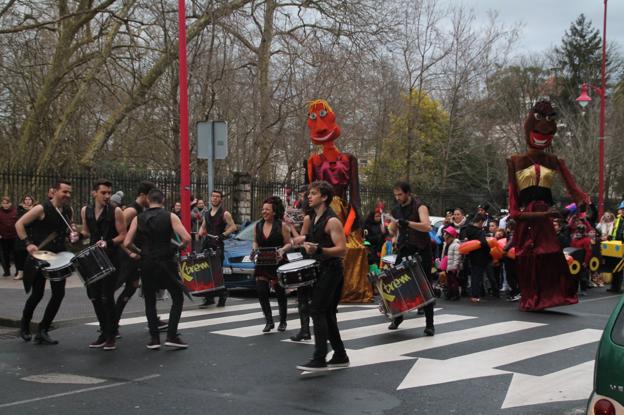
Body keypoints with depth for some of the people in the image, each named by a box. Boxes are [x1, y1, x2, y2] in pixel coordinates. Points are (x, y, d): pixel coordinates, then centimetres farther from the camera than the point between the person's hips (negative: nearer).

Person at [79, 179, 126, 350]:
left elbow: (123, 235, -7)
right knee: (94, 296, 8)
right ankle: (104, 332, 23)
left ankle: (111, 336, 5)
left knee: (107, 297, -7)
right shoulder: (85, 211, 6)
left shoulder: (115, 211, -8)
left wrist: (108, 243, -23)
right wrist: (79, 234, -2)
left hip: (111, 258, -5)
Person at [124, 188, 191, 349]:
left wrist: (139, 252, 13)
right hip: (166, 262, -2)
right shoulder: (170, 216, -3)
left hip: (147, 263, 2)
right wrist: (178, 247, 6)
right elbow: (186, 238, -14)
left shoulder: (138, 219, 3)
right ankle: (171, 336, 0)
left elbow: (127, 243, -4)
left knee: (150, 301, 15)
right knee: (178, 298, 10)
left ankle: (154, 338, 8)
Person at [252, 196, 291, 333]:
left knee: (280, 293, 7)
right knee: (261, 291, -6)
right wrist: (254, 250, -2)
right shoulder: (258, 225, 7)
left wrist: (282, 250, -25)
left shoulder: (282, 226, -7)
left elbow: (289, 244, -6)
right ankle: (269, 321, 6)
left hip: (277, 263, -4)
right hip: (262, 264, 4)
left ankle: (282, 322, 24)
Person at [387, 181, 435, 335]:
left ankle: (429, 323, 3)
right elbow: (393, 231, 16)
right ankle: (398, 316, 21)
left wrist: (407, 222, -33)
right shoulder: (396, 209, 8)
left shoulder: (419, 206, -10)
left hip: (421, 250, -5)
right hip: (404, 249, 5)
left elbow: (426, 226, -26)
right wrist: (392, 226, -6)